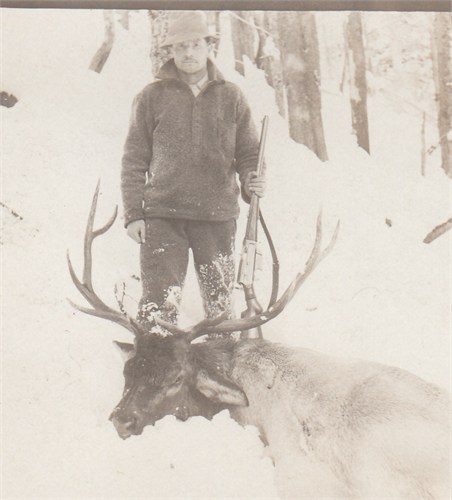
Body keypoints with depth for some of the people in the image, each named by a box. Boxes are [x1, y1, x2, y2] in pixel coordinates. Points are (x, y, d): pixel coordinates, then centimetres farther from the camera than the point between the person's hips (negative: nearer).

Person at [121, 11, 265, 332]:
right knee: (158, 304, -4)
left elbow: (249, 154, 13)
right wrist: (133, 214, 0)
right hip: (163, 215, -1)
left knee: (220, 303, 8)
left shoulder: (231, 97, 9)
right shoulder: (152, 97, 6)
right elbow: (135, 160, 7)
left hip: (218, 215, 1)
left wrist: (252, 182, -9)